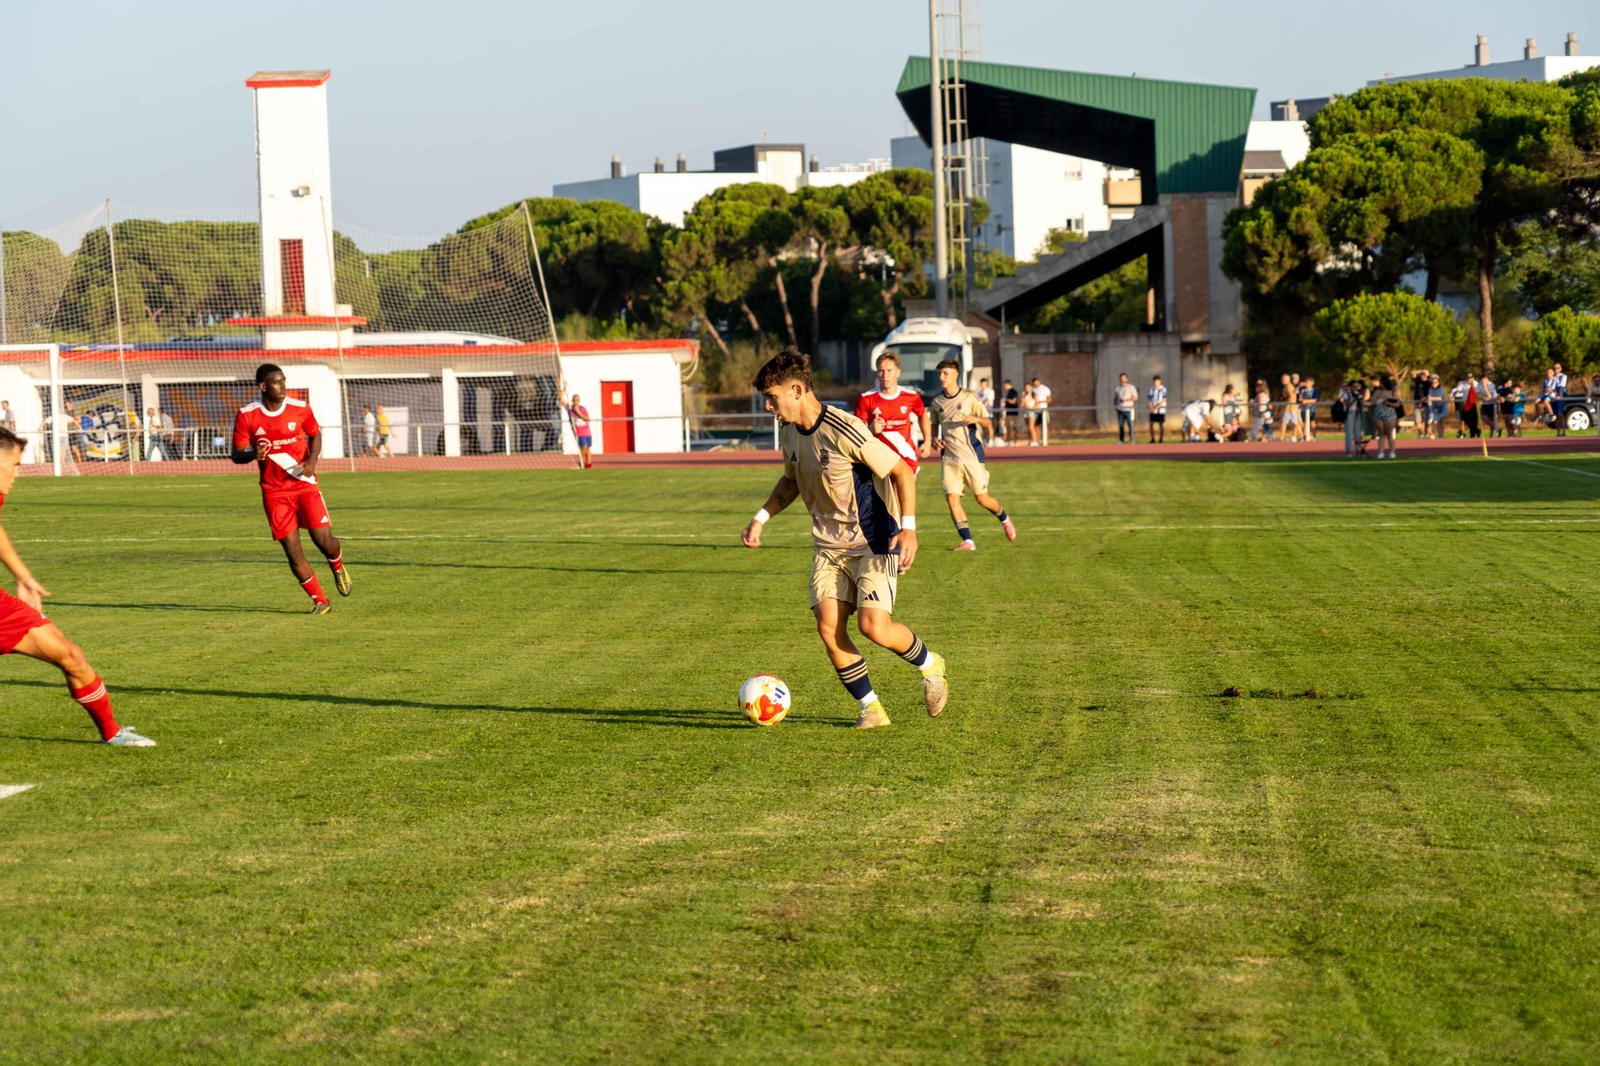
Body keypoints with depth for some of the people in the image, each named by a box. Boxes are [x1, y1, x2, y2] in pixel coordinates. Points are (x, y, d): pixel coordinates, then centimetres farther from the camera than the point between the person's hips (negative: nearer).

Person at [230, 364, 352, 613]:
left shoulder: (300, 409, -5)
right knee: (292, 550, -5)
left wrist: (312, 461, -8)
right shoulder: (247, 416, -8)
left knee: (323, 539, -10)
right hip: (274, 492, 0)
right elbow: (237, 454, -4)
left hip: (304, 484, 0)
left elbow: (315, 434, 12)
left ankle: (338, 567, 27)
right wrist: (253, 454, -28)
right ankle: (320, 601, 10)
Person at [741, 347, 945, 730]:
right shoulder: (789, 432, 2)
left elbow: (901, 471, -17)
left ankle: (929, 665, 15)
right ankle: (871, 708, 7)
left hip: (873, 543, -7)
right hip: (828, 544, 7)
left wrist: (908, 528, -25)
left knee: (874, 627, -16)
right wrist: (761, 517, 10)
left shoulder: (844, 430, -23)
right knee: (828, 629, -8)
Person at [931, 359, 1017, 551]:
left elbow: (987, 423, 1)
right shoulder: (937, 402, 7)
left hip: (971, 455, -3)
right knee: (951, 497, -11)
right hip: (949, 457, 3)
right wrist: (935, 439, 0)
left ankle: (1004, 519, 33)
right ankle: (967, 540, -7)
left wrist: (975, 419, -21)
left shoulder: (969, 398, -3)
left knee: (982, 499, 2)